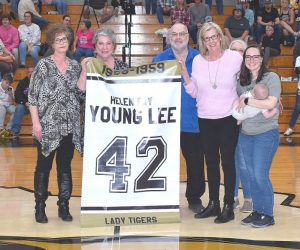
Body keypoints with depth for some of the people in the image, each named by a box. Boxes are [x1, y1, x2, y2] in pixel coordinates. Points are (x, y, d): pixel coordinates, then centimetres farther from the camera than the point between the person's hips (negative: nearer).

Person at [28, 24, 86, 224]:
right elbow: (32, 95, -6)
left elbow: (80, 89, 1)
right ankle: (40, 207, 12)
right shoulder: (44, 65, -3)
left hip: (70, 126, 4)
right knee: (44, 166, 3)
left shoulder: (74, 65, 10)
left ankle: (64, 206, 18)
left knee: (65, 166, 9)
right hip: (48, 125, -4)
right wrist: (36, 122, -12)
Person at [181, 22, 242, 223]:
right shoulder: (197, 61, 1)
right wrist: (183, 72, -8)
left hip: (228, 118, -3)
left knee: (228, 162, 1)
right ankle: (213, 204, 23)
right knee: (211, 163, 12)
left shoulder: (235, 57, -7)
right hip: (205, 119, 3)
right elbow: (194, 92, 2)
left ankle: (229, 207, 12)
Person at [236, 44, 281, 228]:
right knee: (252, 176, 10)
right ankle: (257, 211, 22)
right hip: (246, 134, 6)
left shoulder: (271, 78, -8)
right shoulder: (242, 81, 10)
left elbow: (271, 103, -20)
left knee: (261, 176, -7)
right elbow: (237, 101, 25)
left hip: (266, 134, -6)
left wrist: (246, 101, -13)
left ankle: (268, 215, 7)